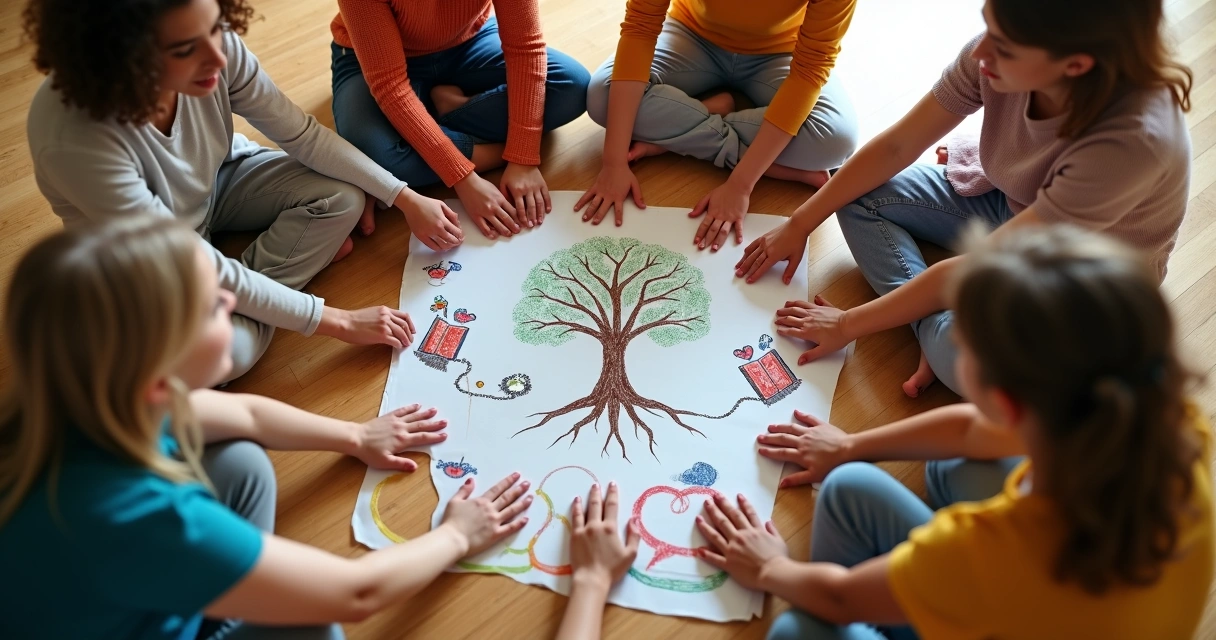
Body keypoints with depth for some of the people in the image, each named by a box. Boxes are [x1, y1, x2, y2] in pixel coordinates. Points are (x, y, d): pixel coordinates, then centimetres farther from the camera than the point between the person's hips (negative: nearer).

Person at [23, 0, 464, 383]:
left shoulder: (218, 49, -29)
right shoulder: (73, 140, -40)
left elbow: (302, 135, -13)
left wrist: (406, 199, -14)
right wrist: (335, 321, -29)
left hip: (214, 188, 5)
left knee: (345, 196, -15)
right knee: (230, 350, -29)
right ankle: (302, 253, -3)